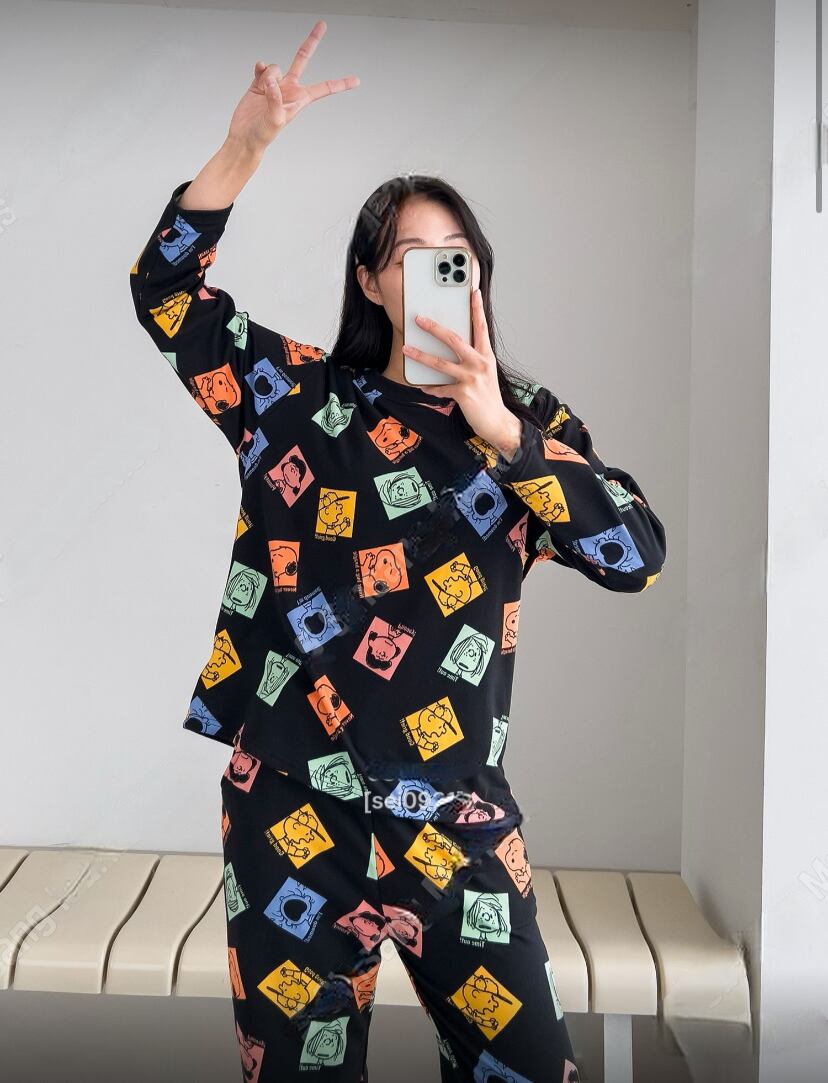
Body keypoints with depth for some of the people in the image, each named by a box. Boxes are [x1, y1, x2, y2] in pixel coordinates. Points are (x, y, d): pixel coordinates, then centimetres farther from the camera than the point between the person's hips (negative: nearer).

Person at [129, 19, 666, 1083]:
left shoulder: (532, 420, 4)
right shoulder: (296, 393, 5)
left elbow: (638, 555, -8)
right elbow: (164, 288, -2)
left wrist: (500, 431, -16)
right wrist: (245, 144, -13)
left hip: (456, 818, 1)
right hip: (291, 808, 0)